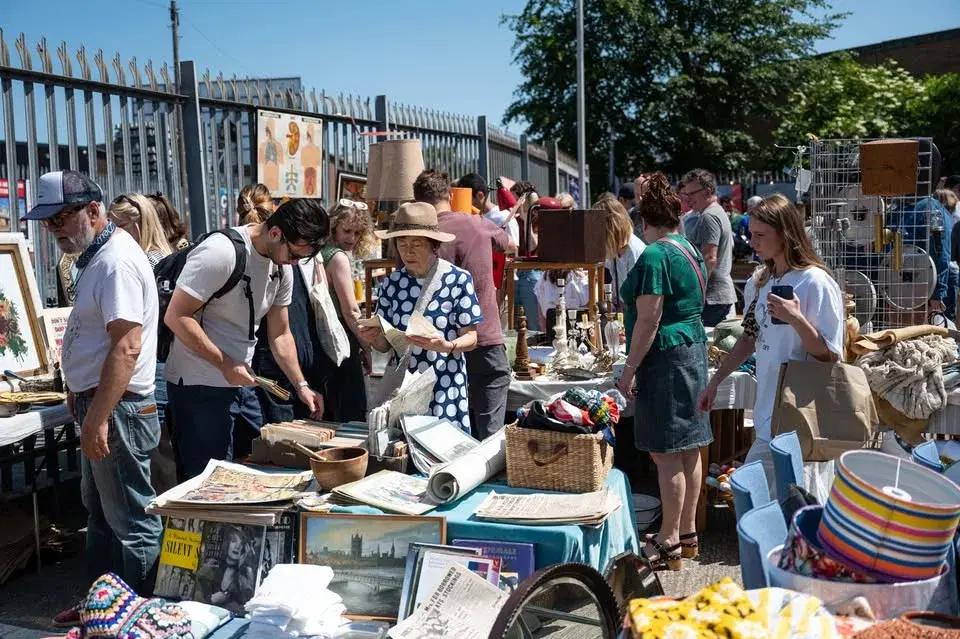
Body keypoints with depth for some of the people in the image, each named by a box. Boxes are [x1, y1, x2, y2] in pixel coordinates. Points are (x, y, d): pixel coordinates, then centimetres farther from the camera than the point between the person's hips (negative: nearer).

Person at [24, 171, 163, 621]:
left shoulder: (116, 262, -20)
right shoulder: (96, 256, 13)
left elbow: (126, 347, -27)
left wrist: (97, 418, -27)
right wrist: (81, 391, 21)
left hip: (118, 412, -11)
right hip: (99, 405, 11)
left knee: (132, 522, 1)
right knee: (99, 513, 21)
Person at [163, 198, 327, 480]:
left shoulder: (282, 268, 5)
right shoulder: (222, 253, -21)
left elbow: (280, 334, 12)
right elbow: (176, 317, -21)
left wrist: (301, 385, 4)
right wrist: (225, 364, -20)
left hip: (240, 383, 8)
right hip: (200, 385, -8)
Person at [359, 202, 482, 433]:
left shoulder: (458, 280, -6)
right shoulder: (392, 283, 4)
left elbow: (471, 338, -5)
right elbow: (385, 344, 8)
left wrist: (446, 346, -23)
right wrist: (372, 338, -13)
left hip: (445, 388, -3)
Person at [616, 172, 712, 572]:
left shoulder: (654, 257, -16)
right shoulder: (691, 251, 13)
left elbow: (648, 320, -20)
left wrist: (629, 371, -16)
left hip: (666, 359, -10)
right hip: (695, 351, 10)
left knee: (666, 454, -3)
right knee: (689, 451, 14)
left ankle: (669, 542, 4)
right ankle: (687, 533, 24)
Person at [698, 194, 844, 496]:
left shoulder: (815, 283, -13)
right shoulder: (760, 281, 9)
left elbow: (830, 356, -12)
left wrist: (796, 319, -25)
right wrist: (715, 381, 19)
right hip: (769, 412, 7)